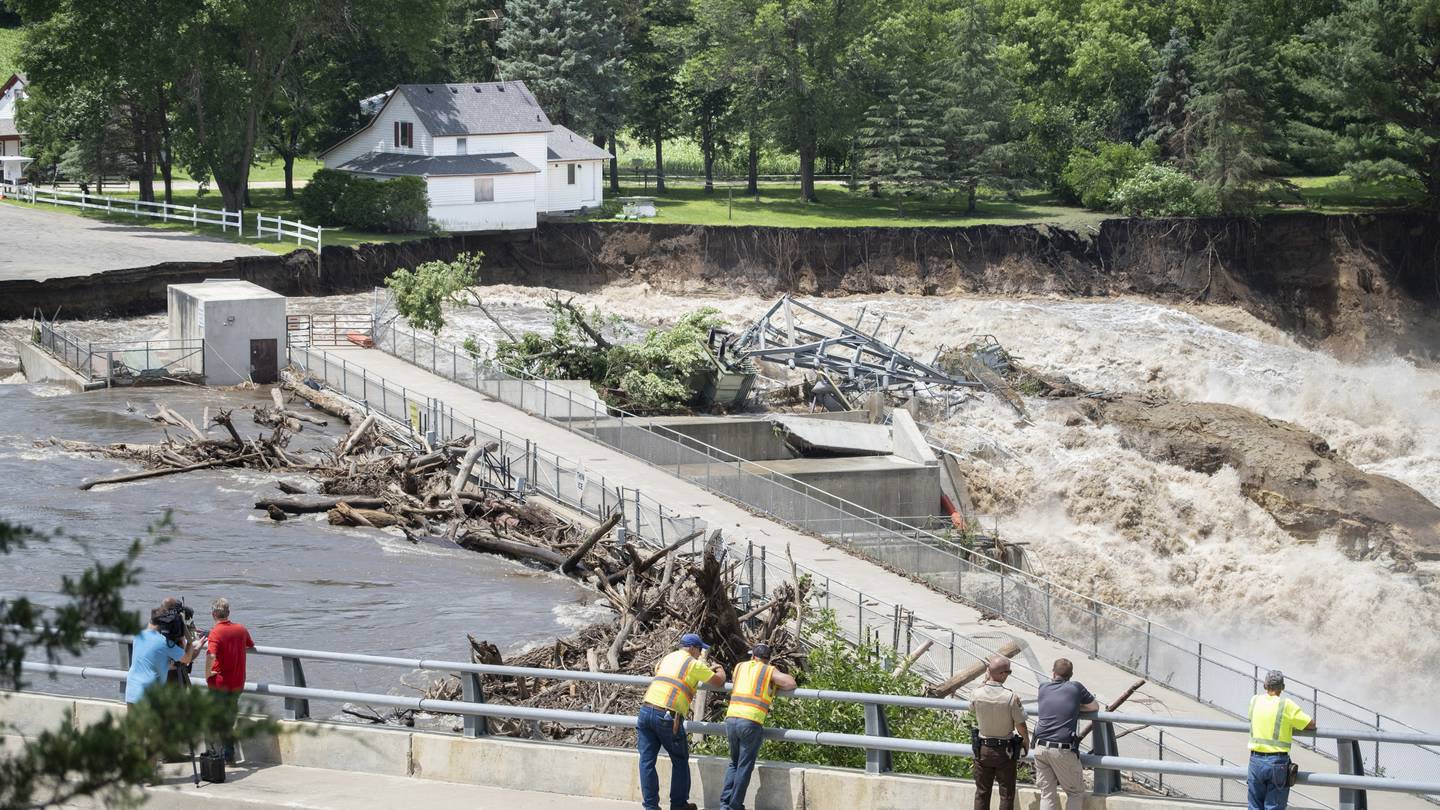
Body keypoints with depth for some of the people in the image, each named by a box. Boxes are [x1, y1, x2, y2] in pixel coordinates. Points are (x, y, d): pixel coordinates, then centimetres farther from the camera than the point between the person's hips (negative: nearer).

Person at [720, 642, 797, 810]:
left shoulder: (740, 667, 19)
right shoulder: (770, 671, 8)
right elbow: (791, 683, 1)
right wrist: (773, 687, 17)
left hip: (731, 719, 4)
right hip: (751, 722, -4)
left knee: (734, 763, 18)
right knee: (745, 766, 5)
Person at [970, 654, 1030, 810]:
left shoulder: (977, 694, -11)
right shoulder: (1011, 698, -22)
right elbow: (1021, 727, -14)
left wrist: (985, 680, 12)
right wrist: (1026, 744, 7)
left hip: (982, 749, 3)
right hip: (1005, 752, -3)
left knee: (982, 792, 13)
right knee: (1006, 794, 7)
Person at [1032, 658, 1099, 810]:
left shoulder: (1043, 688, 11)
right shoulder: (1076, 688, 2)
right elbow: (1094, 707, 14)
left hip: (1041, 747, 4)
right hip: (1063, 750, -4)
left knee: (1047, 794, 9)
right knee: (1076, 792, 9)